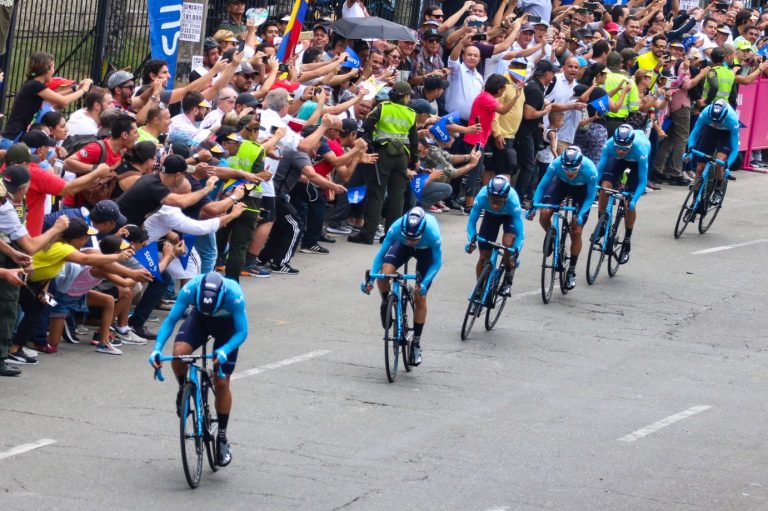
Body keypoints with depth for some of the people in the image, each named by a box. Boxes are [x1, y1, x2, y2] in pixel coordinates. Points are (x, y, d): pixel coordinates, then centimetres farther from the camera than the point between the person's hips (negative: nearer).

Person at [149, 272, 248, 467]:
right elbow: (171, 320, -27)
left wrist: (224, 351, -51)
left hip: (227, 325, -1)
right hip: (199, 319, 1)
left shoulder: (234, 295, -39)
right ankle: (183, 391, 3)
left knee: (221, 383, -5)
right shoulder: (190, 288, -36)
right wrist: (157, 348, -41)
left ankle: (222, 438, 12)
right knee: (179, 352, -29)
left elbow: (241, 332, -32)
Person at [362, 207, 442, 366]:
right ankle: (386, 304, 3)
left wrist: (424, 283, -39)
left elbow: (437, 262, -26)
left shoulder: (432, 232, -41)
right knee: (384, 272, -28)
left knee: (420, 298, -4)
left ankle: (416, 342, 15)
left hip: (426, 250, -1)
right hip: (402, 246, 1)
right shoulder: (396, 228, -38)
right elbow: (381, 253, -25)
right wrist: (370, 278, -37)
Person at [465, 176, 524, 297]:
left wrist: (515, 252, -51)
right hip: (491, 215, 2)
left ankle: (508, 278, -4)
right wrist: (471, 240, -45)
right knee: (484, 256, -4)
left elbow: (519, 233, -38)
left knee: (508, 244, -29)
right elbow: (471, 222, -29)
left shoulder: (513, 201, -41)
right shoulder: (482, 196, -38)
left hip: (509, 216, -2)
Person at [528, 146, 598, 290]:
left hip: (582, 189, -2)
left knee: (576, 232, -7)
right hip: (561, 183, 2)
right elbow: (542, 185, -23)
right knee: (544, 215, -21)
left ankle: (571, 271, 9)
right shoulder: (556, 164, -35)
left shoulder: (590, 170, -37)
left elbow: (590, 196, -24)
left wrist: (581, 214, -38)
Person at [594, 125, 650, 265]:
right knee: (605, 186, -23)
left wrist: (634, 200, -48)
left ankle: (626, 244, 6)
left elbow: (643, 181, -37)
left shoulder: (640, 148, -42)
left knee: (629, 203, -10)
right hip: (618, 160, 2)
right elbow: (599, 168, -28)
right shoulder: (610, 144, -37)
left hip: (637, 162, -2)